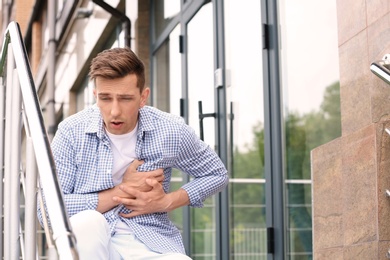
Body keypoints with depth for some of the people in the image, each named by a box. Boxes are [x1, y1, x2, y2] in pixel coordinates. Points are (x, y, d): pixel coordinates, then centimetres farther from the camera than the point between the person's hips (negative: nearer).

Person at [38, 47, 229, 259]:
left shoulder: (171, 131, -4)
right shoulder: (72, 131, -8)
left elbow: (217, 174, 11)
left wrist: (166, 202, -6)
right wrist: (122, 191, -14)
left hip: (150, 242, 0)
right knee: (87, 222, -37)